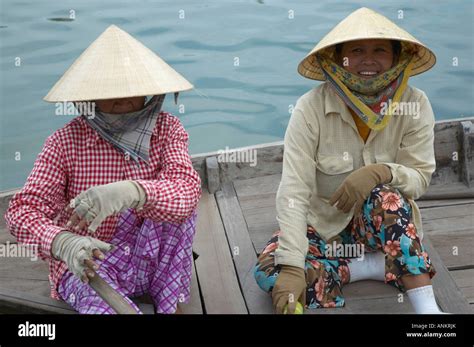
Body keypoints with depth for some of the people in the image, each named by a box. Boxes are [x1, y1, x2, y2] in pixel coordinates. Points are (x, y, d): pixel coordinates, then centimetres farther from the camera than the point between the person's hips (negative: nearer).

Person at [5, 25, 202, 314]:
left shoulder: (167, 129, -6)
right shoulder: (66, 142, -11)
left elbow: (187, 191, -25)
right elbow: (23, 209, -18)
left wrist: (132, 192, -47)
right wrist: (63, 242, -41)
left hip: (146, 261, 4)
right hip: (82, 265, -4)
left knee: (174, 200, -24)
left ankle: (171, 304, -14)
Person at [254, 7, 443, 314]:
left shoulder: (415, 105, -14)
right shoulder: (312, 107, -21)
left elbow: (420, 178, -12)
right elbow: (293, 192, -26)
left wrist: (381, 172, -35)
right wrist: (292, 267, -36)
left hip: (388, 222, 1)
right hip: (323, 224, 0)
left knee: (386, 195, -35)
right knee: (269, 272, -26)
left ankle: (427, 307, -27)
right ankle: (373, 267, -13)